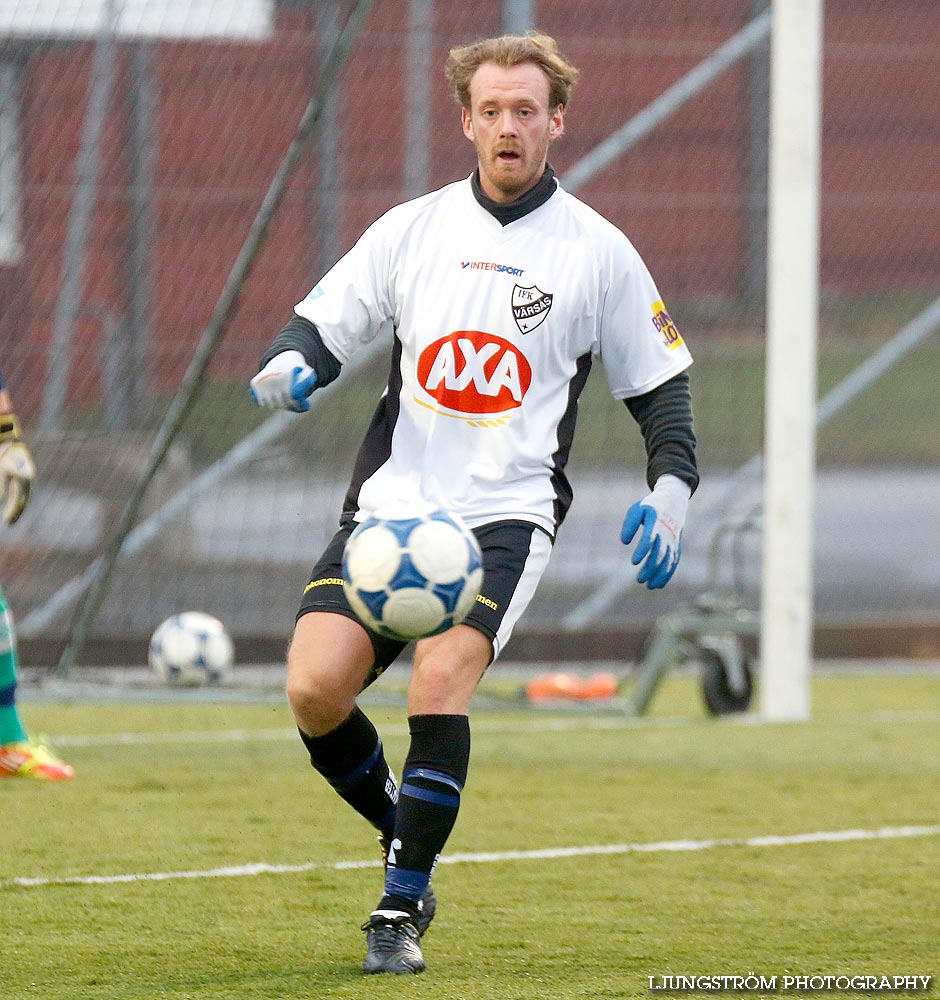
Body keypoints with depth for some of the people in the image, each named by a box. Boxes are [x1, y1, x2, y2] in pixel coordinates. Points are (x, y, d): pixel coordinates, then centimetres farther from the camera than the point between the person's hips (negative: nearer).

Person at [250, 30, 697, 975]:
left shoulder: (598, 252, 6)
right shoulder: (412, 230, 10)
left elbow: (659, 382, 12)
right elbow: (320, 324, 11)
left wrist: (671, 488, -3)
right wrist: (290, 365, -12)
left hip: (506, 514, -3)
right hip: (390, 503, 3)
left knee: (440, 676, -26)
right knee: (315, 687, -15)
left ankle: (402, 907, -14)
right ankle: (403, 830, 14)